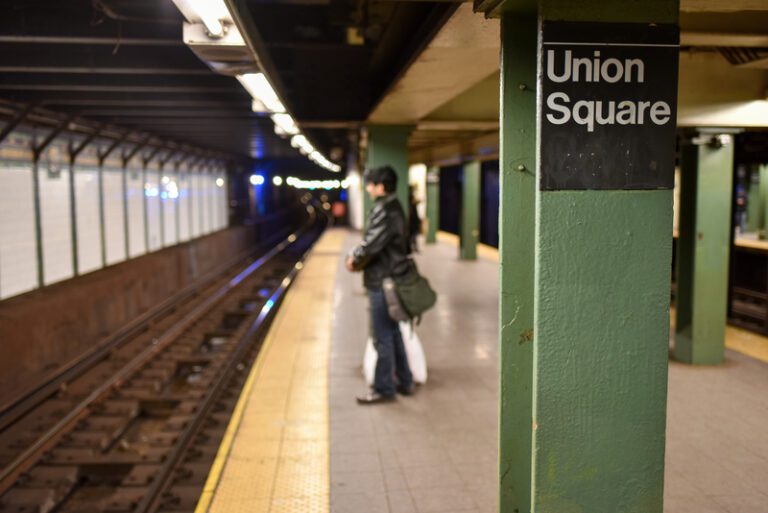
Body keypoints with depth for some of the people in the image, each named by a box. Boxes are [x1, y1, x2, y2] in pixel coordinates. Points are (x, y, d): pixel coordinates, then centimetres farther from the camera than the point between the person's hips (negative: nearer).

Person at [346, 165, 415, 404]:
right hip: (391, 279, 10)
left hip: (383, 283, -10)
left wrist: (355, 259, -5)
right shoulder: (392, 207, 12)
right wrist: (357, 255, 3)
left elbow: (371, 245, -23)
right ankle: (404, 382, 29)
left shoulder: (385, 212, -20)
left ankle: (383, 388, 10)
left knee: (383, 337, 0)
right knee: (394, 334, 18)